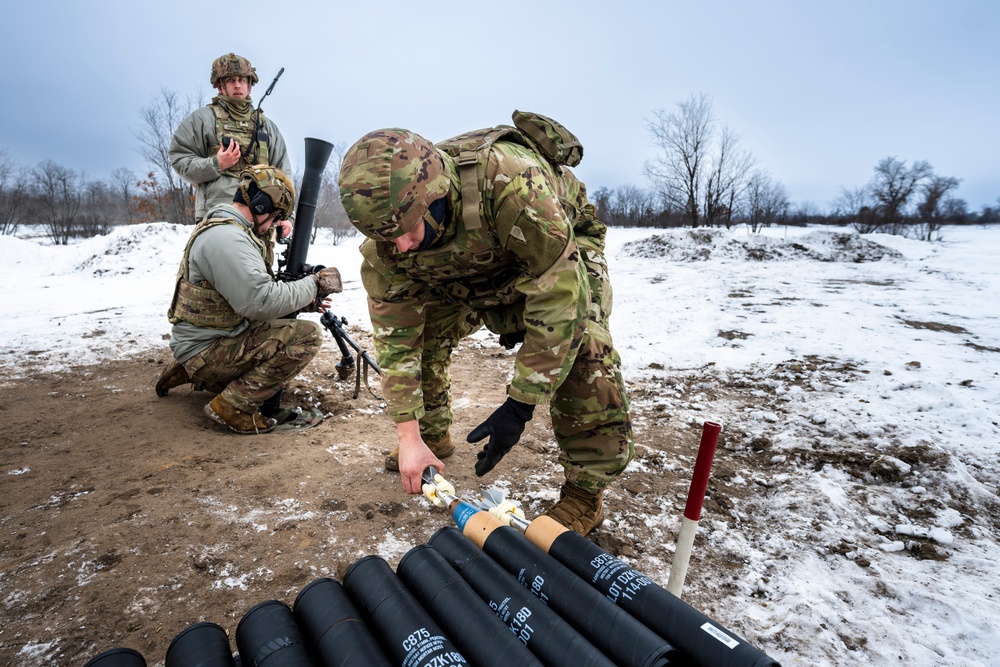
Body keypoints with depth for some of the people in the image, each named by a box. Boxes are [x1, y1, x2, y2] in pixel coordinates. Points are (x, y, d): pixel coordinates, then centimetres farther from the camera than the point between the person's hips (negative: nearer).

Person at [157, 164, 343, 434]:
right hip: (207, 349, -10)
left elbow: (253, 290, 13)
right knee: (307, 336, -21)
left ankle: (195, 374, 23)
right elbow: (260, 302, -31)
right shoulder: (225, 238, -22)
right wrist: (314, 284, -19)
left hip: (223, 334, 10)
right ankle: (233, 407, -13)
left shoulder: (224, 227, 11)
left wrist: (306, 297, 3)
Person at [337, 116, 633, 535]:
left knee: (582, 350, -28)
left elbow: (558, 296, -40)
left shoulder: (509, 182, -44)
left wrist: (519, 407, -36)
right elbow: (394, 335, -19)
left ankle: (585, 493, -10)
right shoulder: (386, 239, -25)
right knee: (421, 331, -8)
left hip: (561, 254, -4)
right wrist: (409, 438, -20)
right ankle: (435, 436, 17)